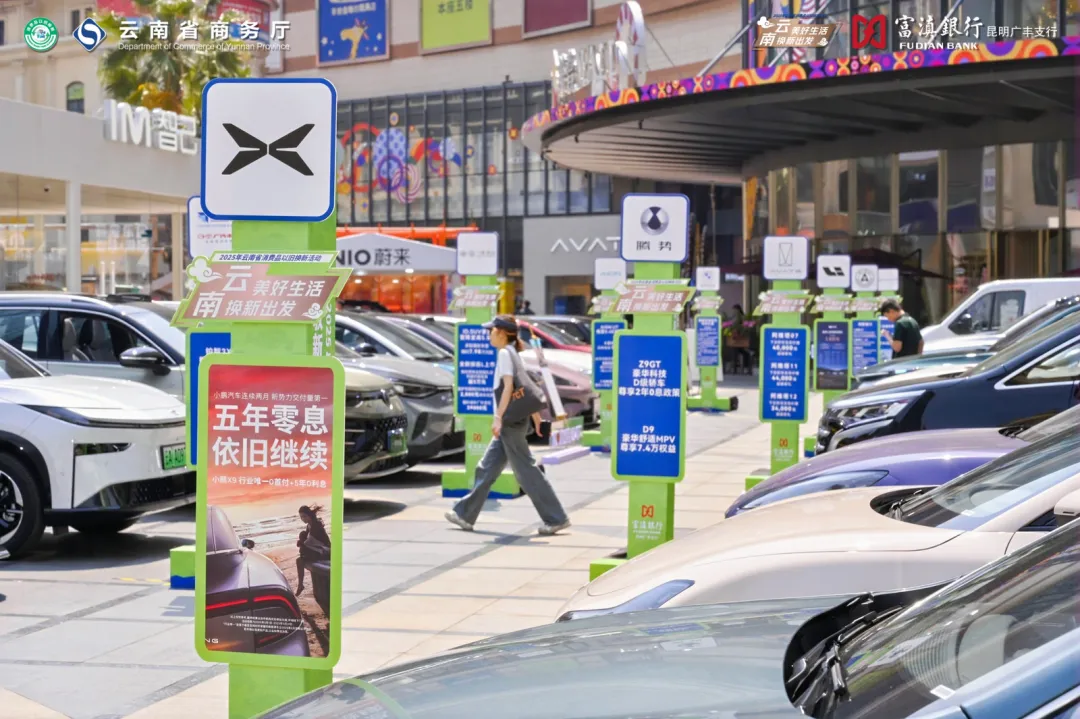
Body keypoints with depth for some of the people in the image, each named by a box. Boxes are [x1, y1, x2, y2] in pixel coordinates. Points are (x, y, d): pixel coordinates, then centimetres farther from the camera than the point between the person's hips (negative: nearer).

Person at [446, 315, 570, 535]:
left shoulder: (504, 353, -12)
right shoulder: (513, 354, 16)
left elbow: (508, 386, -21)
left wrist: (498, 417, -25)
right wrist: (535, 413, 22)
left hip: (509, 421, -10)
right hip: (512, 422, 10)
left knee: (527, 471, -6)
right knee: (486, 469, 13)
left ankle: (556, 519, -3)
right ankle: (465, 515, 18)